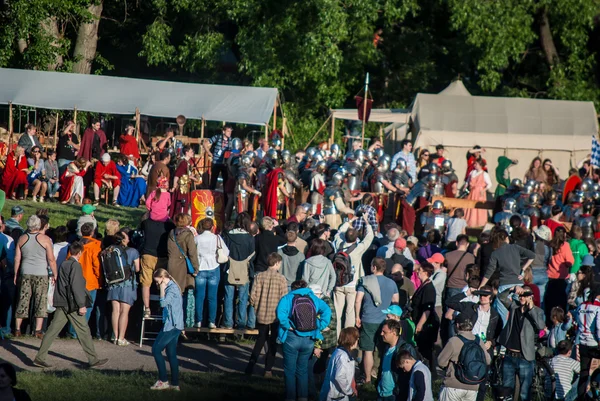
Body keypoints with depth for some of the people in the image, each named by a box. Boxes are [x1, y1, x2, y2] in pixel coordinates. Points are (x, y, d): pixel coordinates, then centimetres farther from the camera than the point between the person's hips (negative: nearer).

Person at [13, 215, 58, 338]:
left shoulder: (22, 239, 3)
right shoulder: (45, 239, -7)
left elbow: (17, 258, 6)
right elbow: (51, 259, -8)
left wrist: (16, 274, 15)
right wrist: (55, 274, 1)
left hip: (25, 273, 3)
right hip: (41, 274, -3)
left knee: (23, 300, 8)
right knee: (41, 301, 2)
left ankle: (17, 329, 9)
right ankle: (38, 330, -3)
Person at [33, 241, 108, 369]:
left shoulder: (64, 264, 12)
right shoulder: (75, 265, -12)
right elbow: (76, 286, -18)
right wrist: (81, 305, -17)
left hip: (62, 305, 8)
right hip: (72, 305, -8)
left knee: (53, 330, 6)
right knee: (84, 331, 0)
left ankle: (40, 358, 2)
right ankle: (93, 360, 5)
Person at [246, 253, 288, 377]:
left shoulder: (259, 276, -3)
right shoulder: (281, 279, -9)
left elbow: (253, 296, -5)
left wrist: (257, 308, 12)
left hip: (261, 315, 2)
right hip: (276, 315, -2)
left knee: (260, 340, 16)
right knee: (273, 343, 9)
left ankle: (251, 365, 6)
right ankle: (268, 369, 7)